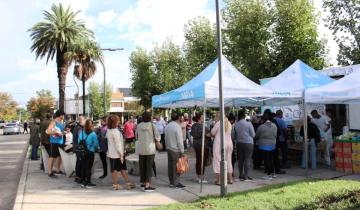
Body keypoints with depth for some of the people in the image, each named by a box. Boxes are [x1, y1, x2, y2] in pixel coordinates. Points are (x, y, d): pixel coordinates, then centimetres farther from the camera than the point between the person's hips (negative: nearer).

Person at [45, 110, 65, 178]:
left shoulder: (61, 123, 14)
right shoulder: (54, 122, -10)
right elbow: (47, 131, -19)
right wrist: (56, 132, -22)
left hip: (60, 142, 8)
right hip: (54, 142, -8)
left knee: (59, 156, 14)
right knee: (52, 157, -3)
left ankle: (57, 170, 25)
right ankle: (50, 172, 1)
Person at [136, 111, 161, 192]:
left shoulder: (139, 126, 0)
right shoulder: (151, 125, -10)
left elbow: (136, 136, 10)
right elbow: (157, 136, -11)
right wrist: (158, 141, 9)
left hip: (141, 149, 4)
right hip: (150, 148, -4)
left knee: (142, 166, 14)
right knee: (149, 167, 2)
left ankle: (143, 183, 24)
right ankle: (147, 185, 0)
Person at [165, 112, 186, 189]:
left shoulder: (167, 126, 6)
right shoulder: (177, 127, -17)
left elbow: (166, 138, 11)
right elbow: (180, 140, -17)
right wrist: (182, 151, -12)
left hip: (169, 148, 8)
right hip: (176, 150, -8)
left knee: (170, 165, 12)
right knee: (176, 166, 0)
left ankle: (171, 182, 22)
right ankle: (176, 183, 5)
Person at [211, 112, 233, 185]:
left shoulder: (219, 123, -11)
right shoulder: (229, 123, 9)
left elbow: (213, 132, -3)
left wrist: (215, 123, 4)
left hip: (219, 143, -6)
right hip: (229, 143, 6)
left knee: (217, 161, 1)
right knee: (228, 161, 15)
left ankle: (218, 180, 1)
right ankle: (230, 179, 20)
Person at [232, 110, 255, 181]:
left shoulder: (235, 125, -2)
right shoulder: (248, 124, -10)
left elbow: (232, 136, 6)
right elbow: (253, 134, -3)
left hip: (239, 143, 4)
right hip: (248, 143, -4)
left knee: (240, 159, 11)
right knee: (247, 159, 0)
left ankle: (241, 175, 18)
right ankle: (246, 176, 0)